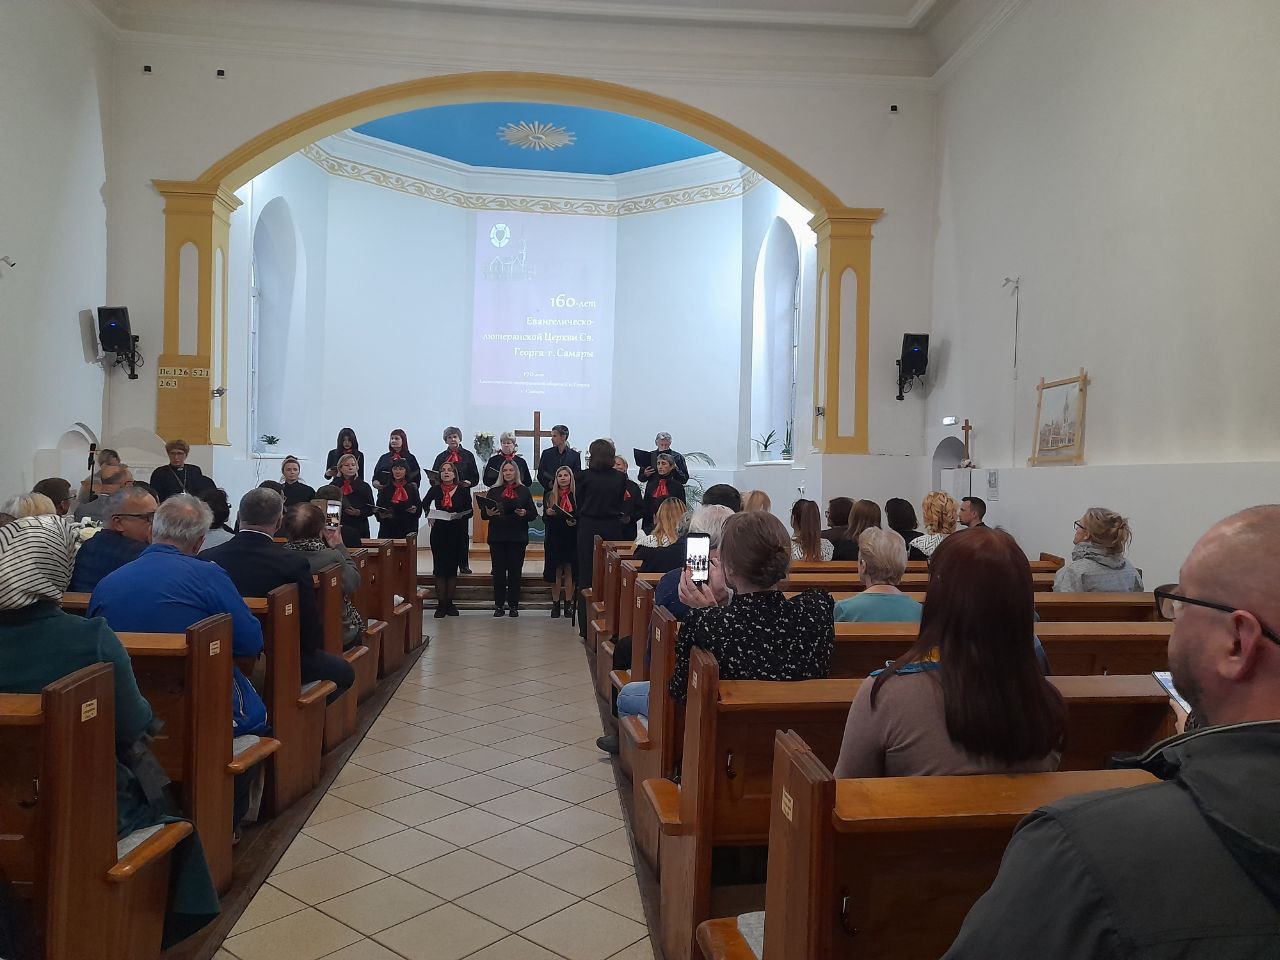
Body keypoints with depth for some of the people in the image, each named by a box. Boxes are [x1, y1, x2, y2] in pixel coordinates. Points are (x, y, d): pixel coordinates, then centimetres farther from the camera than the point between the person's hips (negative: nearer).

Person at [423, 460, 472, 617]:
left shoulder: (463, 490, -1)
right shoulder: (435, 489, 3)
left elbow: (469, 512, 0)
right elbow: (425, 503, 22)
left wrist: (459, 516, -18)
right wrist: (429, 515, 7)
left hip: (457, 533, -1)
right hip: (439, 532, 1)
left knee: (452, 568, 5)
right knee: (439, 568, 1)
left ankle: (450, 603, 15)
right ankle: (441, 603, 7)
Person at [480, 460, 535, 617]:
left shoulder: (524, 491, 9)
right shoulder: (494, 491, 12)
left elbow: (533, 514, 5)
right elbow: (484, 514, 9)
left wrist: (524, 513, -16)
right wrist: (488, 513, -13)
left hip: (518, 537, -1)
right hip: (497, 537, 1)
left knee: (515, 571, -1)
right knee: (498, 571, 0)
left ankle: (513, 605, 7)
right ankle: (499, 605, 8)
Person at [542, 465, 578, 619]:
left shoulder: (577, 495, 1)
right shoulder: (549, 495, 7)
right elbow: (545, 518, 7)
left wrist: (575, 522, -18)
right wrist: (548, 513, -14)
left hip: (571, 538, -1)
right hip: (554, 538, 1)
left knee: (569, 571, 2)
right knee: (556, 571, 4)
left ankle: (568, 603, 11)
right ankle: (556, 604, 12)